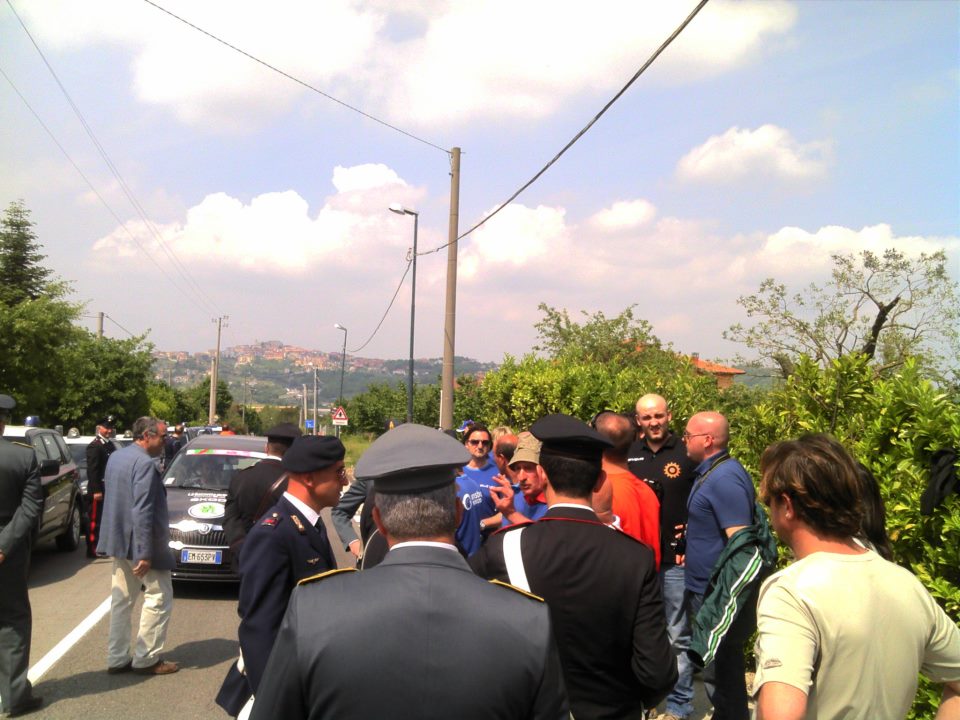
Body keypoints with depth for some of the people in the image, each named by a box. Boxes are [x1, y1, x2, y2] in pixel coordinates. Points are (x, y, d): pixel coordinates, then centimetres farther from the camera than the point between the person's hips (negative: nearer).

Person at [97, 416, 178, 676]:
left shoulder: (115, 457, 8)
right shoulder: (145, 463, -21)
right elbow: (142, 512, -24)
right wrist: (145, 553, -23)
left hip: (119, 540, 9)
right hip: (138, 543, -9)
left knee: (122, 599, 15)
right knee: (159, 598, 3)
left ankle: (117, 659, 21)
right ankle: (146, 659, 7)